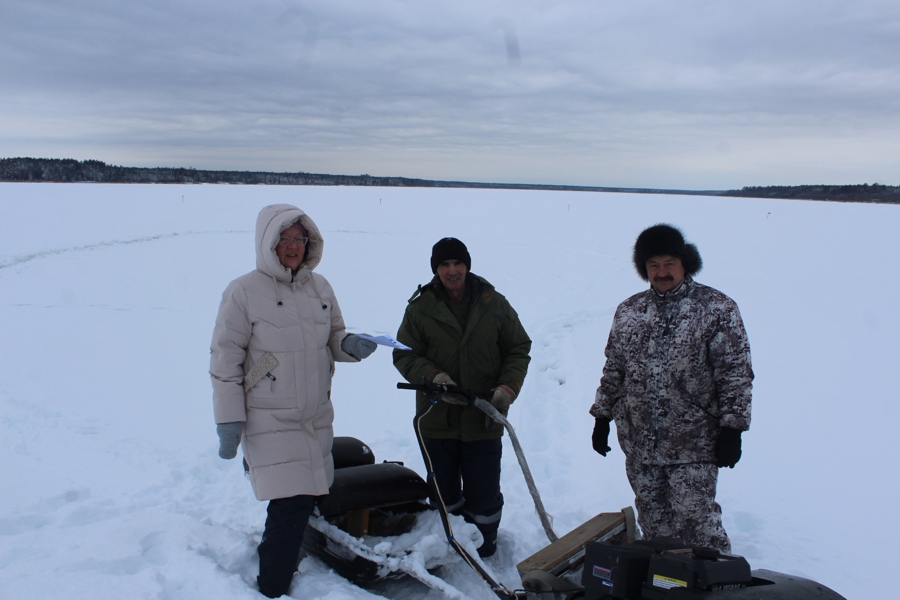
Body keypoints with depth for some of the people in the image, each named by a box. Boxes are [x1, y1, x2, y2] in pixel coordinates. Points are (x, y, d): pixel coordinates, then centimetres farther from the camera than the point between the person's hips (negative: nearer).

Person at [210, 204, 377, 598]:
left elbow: (333, 337, 18)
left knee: (307, 498, 13)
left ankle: (282, 563, 34)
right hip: (270, 422, -6)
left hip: (317, 419, 6)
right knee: (291, 504, -10)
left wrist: (350, 344, -6)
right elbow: (225, 360, -8)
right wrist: (229, 422, -12)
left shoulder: (319, 287, 7)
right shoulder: (244, 292, -9)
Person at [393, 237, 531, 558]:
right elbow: (404, 354, 1)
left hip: (484, 421, 0)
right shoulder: (420, 308, -1)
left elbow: (518, 350, 6)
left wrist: (507, 388, -9)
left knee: (483, 495, 7)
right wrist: (433, 376, -18)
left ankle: (484, 552, 28)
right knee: (444, 494, 15)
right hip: (437, 420, 1)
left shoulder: (494, 303, 0)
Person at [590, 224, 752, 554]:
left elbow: (735, 373, -5)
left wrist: (731, 428, -9)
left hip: (693, 445, -4)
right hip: (638, 443, 4)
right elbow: (613, 369, 16)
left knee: (696, 521, -5)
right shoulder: (628, 311, 9)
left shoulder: (717, 308, -3)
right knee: (653, 523, 13)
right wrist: (602, 416, 14)